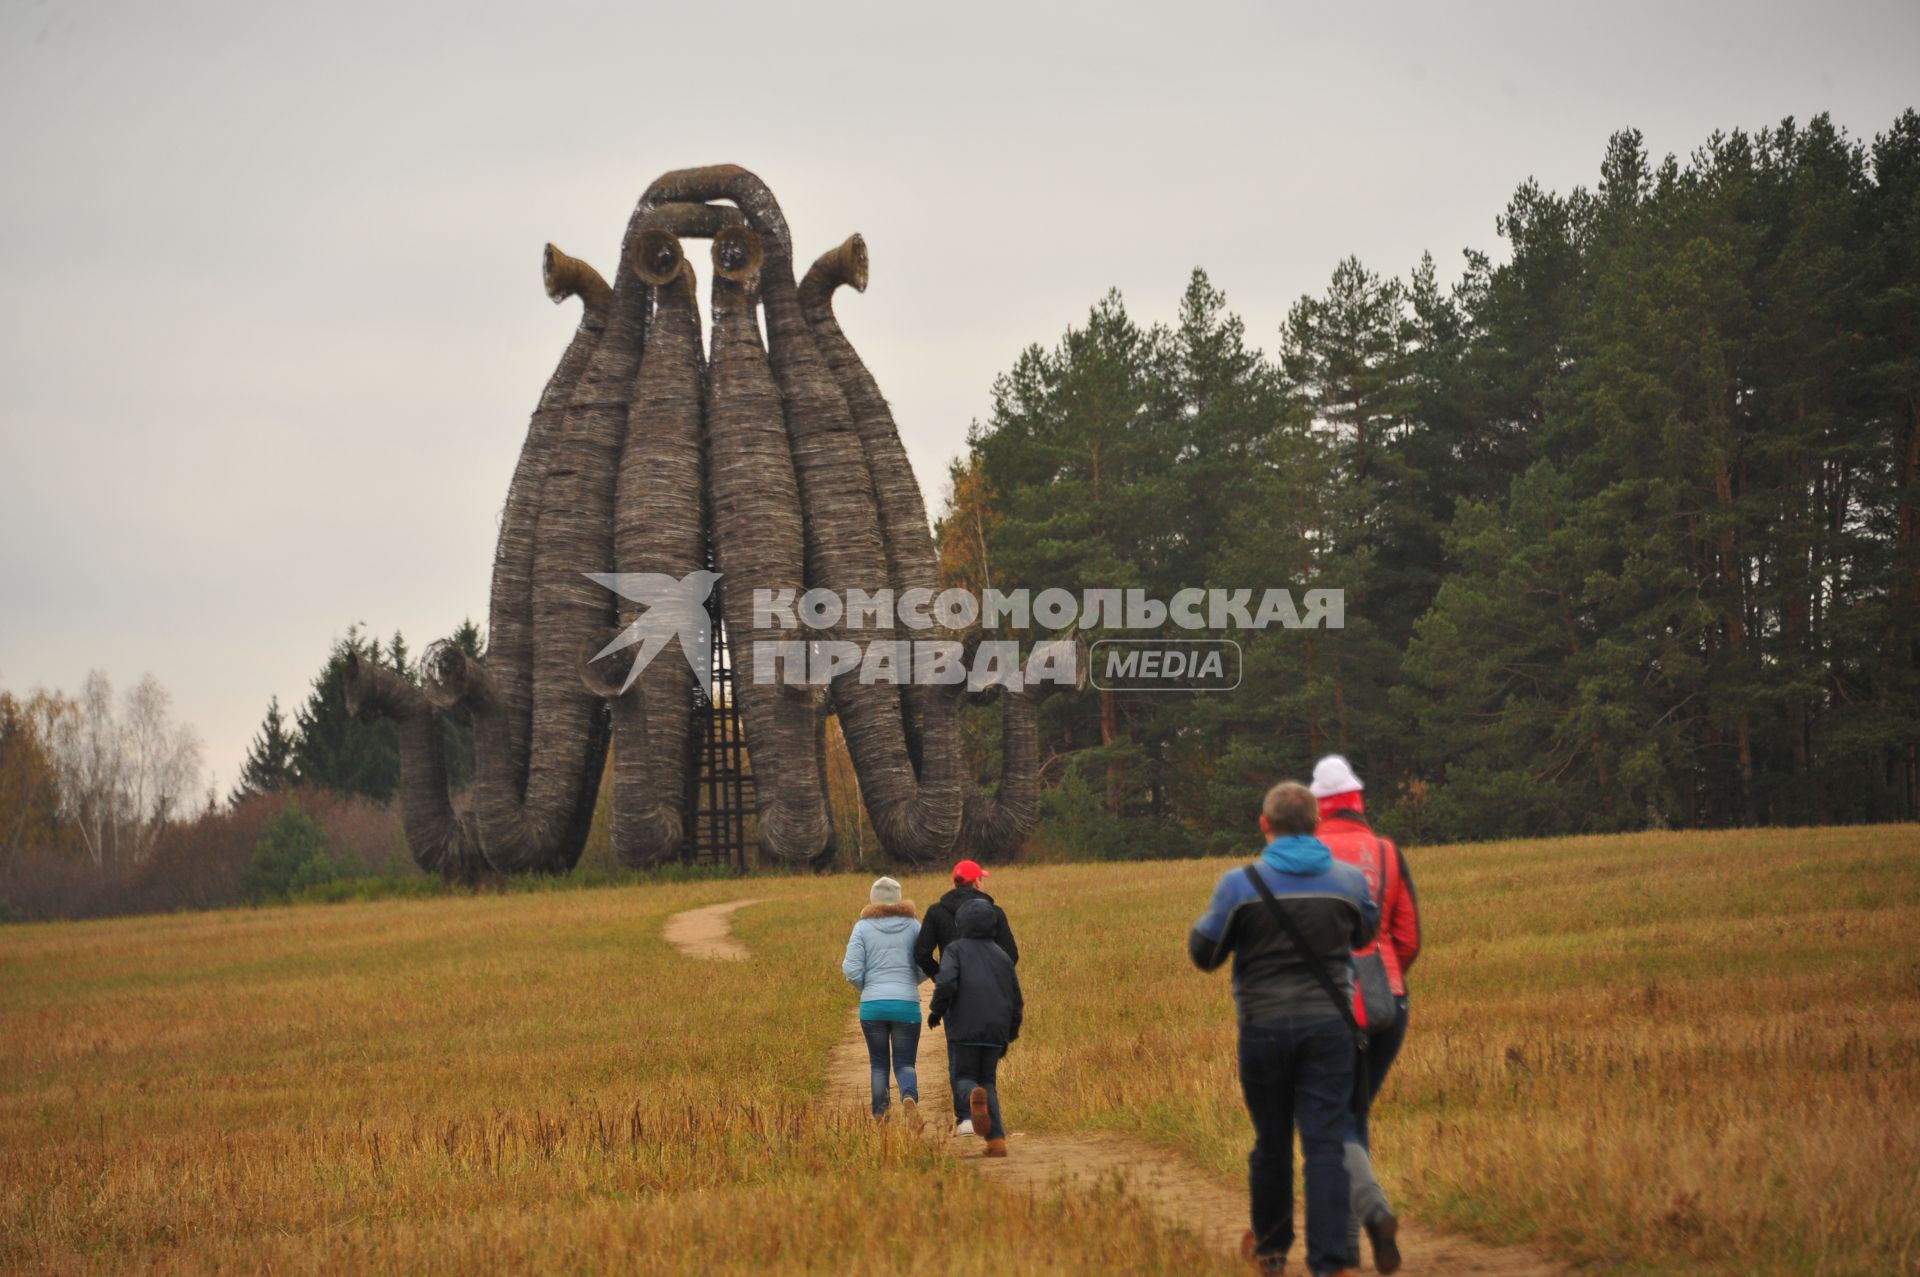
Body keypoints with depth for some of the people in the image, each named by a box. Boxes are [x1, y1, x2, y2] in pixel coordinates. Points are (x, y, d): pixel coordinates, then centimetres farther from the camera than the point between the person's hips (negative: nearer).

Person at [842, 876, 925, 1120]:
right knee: (904, 1062, 6)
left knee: (878, 1063, 14)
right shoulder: (913, 925, 2)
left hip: (872, 1005, 0)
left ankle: (880, 1115, 3)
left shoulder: (863, 927, 0)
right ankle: (909, 1094, -25)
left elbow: (852, 971, -6)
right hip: (907, 1004, 0)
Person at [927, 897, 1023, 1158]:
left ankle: (974, 1096, -29)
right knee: (988, 1081, 14)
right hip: (996, 1031, 3)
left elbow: (946, 982, -17)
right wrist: (1010, 1035, 25)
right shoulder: (1002, 955, 14)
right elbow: (1017, 1001, 14)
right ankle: (997, 1141, -2)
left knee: (964, 1078, 10)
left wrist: (936, 1010, 0)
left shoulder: (955, 949, 1)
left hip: (965, 1029, -3)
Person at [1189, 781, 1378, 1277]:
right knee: (1326, 1144, -2)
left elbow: (1203, 954, 1)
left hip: (1264, 1027, 0)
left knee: (1272, 1142, 15)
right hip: (1329, 1025, 0)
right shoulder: (1349, 881, 0)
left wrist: (1206, 919, 20)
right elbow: (1365, 935, 19)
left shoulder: (1240, 884, -7)